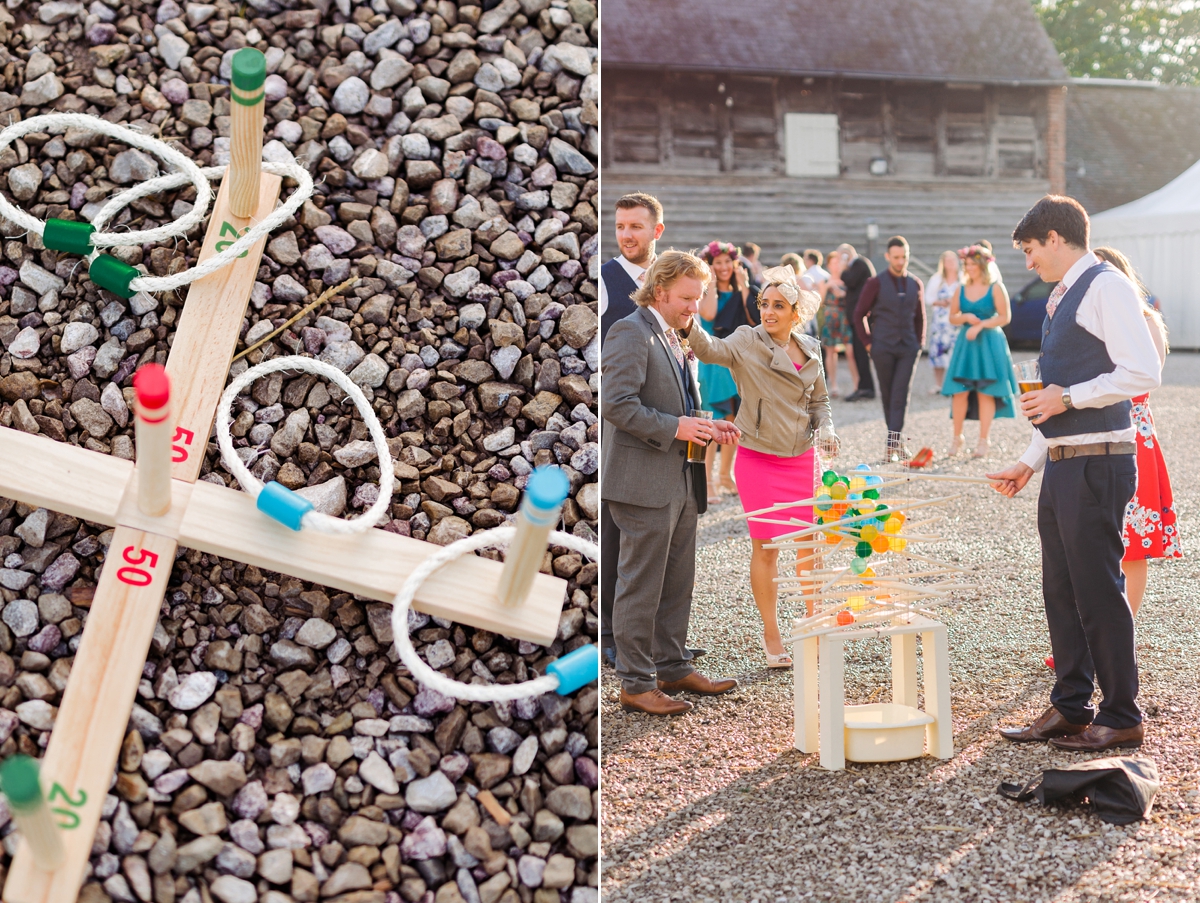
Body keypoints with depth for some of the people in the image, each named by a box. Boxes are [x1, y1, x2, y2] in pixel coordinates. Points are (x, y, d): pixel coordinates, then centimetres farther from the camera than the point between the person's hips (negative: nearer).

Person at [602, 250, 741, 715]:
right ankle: (636, 683, 5)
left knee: (677, 584, 15)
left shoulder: (678, 340, 19)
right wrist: (674, 428, -23)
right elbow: (616, 404, -20)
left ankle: (673, 667, 27)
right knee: (641, 586, -2)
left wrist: (706, 425, 10)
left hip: (682, 482, 9)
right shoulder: (630, 332, -11)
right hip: (644, 483, -9)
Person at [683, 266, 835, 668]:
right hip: (758, 460, -4)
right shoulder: (748, 342, -7)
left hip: (802, 460, 4)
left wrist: (825, 429, -2)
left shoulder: (810, 350, 6)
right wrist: (690, 327, -47)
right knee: (766, 548, 3)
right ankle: (771, 634, 19)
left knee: (810, 545, 9)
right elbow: (711, 350, -26)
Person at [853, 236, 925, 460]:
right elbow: (859, 314, 3)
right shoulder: (876, 284, 0)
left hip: (908, 347, 2)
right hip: (883, 347, -2)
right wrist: (867, 342, -2)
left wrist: (919, 341, 11)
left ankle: (892, 444, -13)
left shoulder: (916, 285, 10)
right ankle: (897, 441, 15)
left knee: (900, 394, -8)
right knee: (888, 395, 5)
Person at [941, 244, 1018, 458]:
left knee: (986, 393, -2)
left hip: (990, 343, -3)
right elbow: (952, 318, 14)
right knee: (959, 391, -3)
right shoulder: (961, 290, 10)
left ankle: (983, 441, 4)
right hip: (965, 344, 4)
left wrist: (980, 325, -15)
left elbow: (1005, 317, -7)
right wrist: (966, 317, -7)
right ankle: (957, 438, 7)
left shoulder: (996, 288, -2)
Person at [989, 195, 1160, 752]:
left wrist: (1067, 397, -16)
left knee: (1098, 590, -4)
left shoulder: (1106, 288, -10)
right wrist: (1030, 463, 21)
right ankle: (1070, 708, 23)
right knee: (1061, 590, 13)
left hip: (1098, 465, -10)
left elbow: (1143, 372, -20)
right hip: (1063, 465, 10)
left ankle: (1121, 717, 8)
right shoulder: (1062, 299, 19)